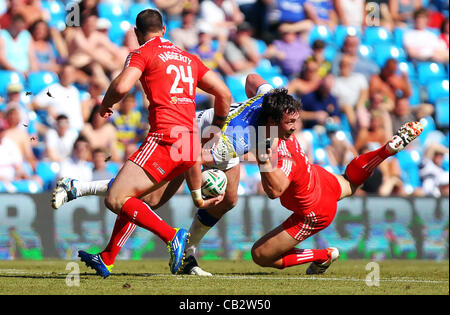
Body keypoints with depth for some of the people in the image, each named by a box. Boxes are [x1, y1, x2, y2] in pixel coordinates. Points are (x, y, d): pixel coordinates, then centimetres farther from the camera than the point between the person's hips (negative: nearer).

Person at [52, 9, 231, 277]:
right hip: (191, 145, 8)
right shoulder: (189, 58, 22)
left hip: (167, 139, -8)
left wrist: (105, 105, 6)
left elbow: (122, 86, -15)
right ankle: (106, 260, 27)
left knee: (116, 200, -10)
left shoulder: (143, 54, 3)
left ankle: (173, 236, -22)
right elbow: (224, 94, 19)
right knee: (130, 196, 22)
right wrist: (216, 130, 34)